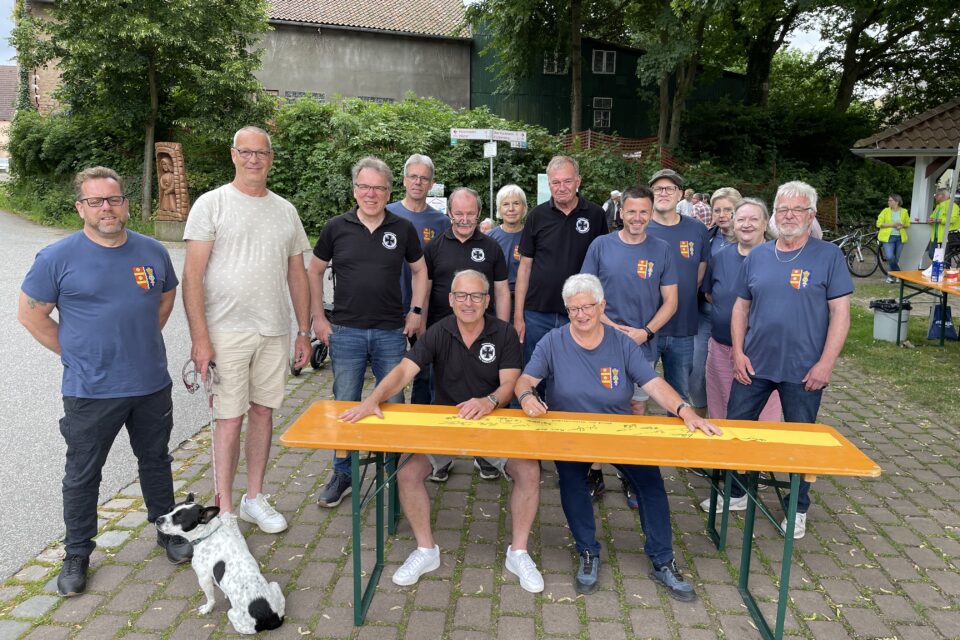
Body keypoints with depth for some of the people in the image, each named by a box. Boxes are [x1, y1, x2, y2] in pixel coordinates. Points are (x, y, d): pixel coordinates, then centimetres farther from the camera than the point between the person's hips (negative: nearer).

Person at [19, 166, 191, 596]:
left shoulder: (152, 252, 2)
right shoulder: (58, 258, -8)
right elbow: (30, 314, -1)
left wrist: (142, 342, 11)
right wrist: (74, 353, -4)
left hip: (152, 384, 3)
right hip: (90, 391, -3)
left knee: (156, 461, 18)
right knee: (82, 475, 10)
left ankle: (167, 531, 36)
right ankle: (77, 555, 28)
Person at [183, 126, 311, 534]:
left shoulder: (285, 210, 12)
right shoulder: (212, 204, -2)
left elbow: (297, 275, 15)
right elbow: (192, 275, -8)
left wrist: (304, 331, 11)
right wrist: (200, 337, -15)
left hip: (275, 331, 5)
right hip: (227, 330, -4)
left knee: (263, 411, 11)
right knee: (230, 419, 0)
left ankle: (254, 499, 26)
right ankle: (224, 510, 14)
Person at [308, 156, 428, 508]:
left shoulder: (403, 229, 2)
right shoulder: (336, 227, 0)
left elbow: (419, 270, 13)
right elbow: (314, 271, 8)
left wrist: (415, 312, 4)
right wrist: (318, 318, 2)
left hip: (392, 333, 1)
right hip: (346, 332, 0)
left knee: (393, 405, 10)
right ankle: (341, 474, 23)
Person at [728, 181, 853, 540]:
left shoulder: (829, 256, -5)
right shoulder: (757, 256, 5)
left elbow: (840, 313, -8)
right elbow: (741, 307, 9)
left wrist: (825, 364, -14)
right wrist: (738, 352, -1)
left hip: (804, 371, -3)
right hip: (754, 364, 3)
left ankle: (798, 509, 30)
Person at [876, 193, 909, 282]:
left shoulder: (904, 212, 6)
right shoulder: (885, 211, 0)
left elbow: (908, 224, 14)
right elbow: (879, 223, -4)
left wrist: (902, 225, -9)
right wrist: (891, 225, -15)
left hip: (900, 238, 2)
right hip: (888, 237, -2)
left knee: (896, 259, 5)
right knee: (890, 257, -16)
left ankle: (891, 276, 18)